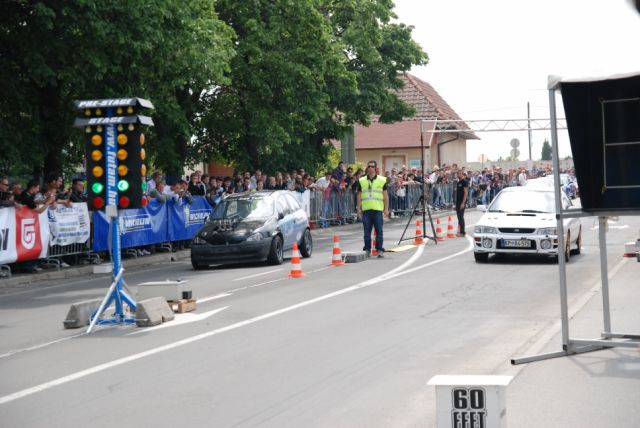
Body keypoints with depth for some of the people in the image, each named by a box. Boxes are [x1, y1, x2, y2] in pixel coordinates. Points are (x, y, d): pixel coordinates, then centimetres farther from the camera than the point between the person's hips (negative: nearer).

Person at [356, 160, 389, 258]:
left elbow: (385, 196, 6)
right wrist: (358, 208, 6)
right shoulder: (362, 181, 10)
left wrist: (386, 209, 0)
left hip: (378, 209, -2)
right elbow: (359, 196, 13)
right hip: (366, 209, 2)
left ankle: (380, 250, 1)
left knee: (379, 231, -3)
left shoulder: (382, 180, 5)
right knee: (367, 231, 4)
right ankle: (367, 250, 11)